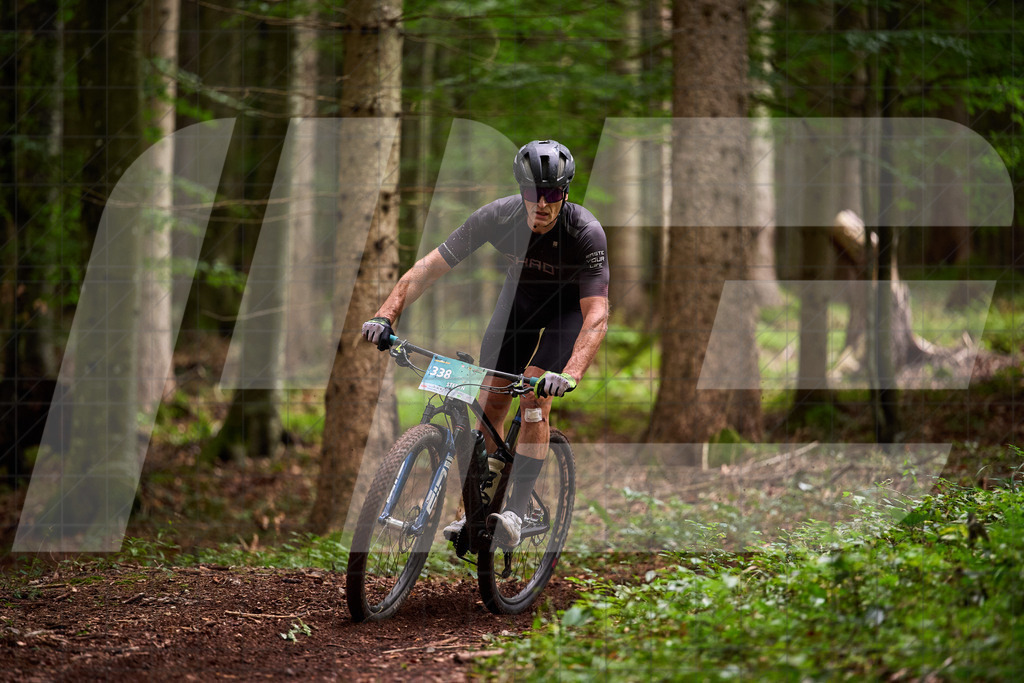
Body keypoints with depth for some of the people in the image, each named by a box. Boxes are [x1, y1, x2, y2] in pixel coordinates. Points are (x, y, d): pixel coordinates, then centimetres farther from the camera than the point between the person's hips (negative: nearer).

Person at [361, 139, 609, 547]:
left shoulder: (586, 233, -36)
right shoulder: (499, 216, -29)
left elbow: (596, 314, -42)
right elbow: (430, 267, -27)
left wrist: (570, 375, -57)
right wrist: (385, 315, -38)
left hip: (570, 304, -3)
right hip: (520, 295, 3)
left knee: (534, 401, -22)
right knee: (491, 405, -2)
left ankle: (515, 514, -21)